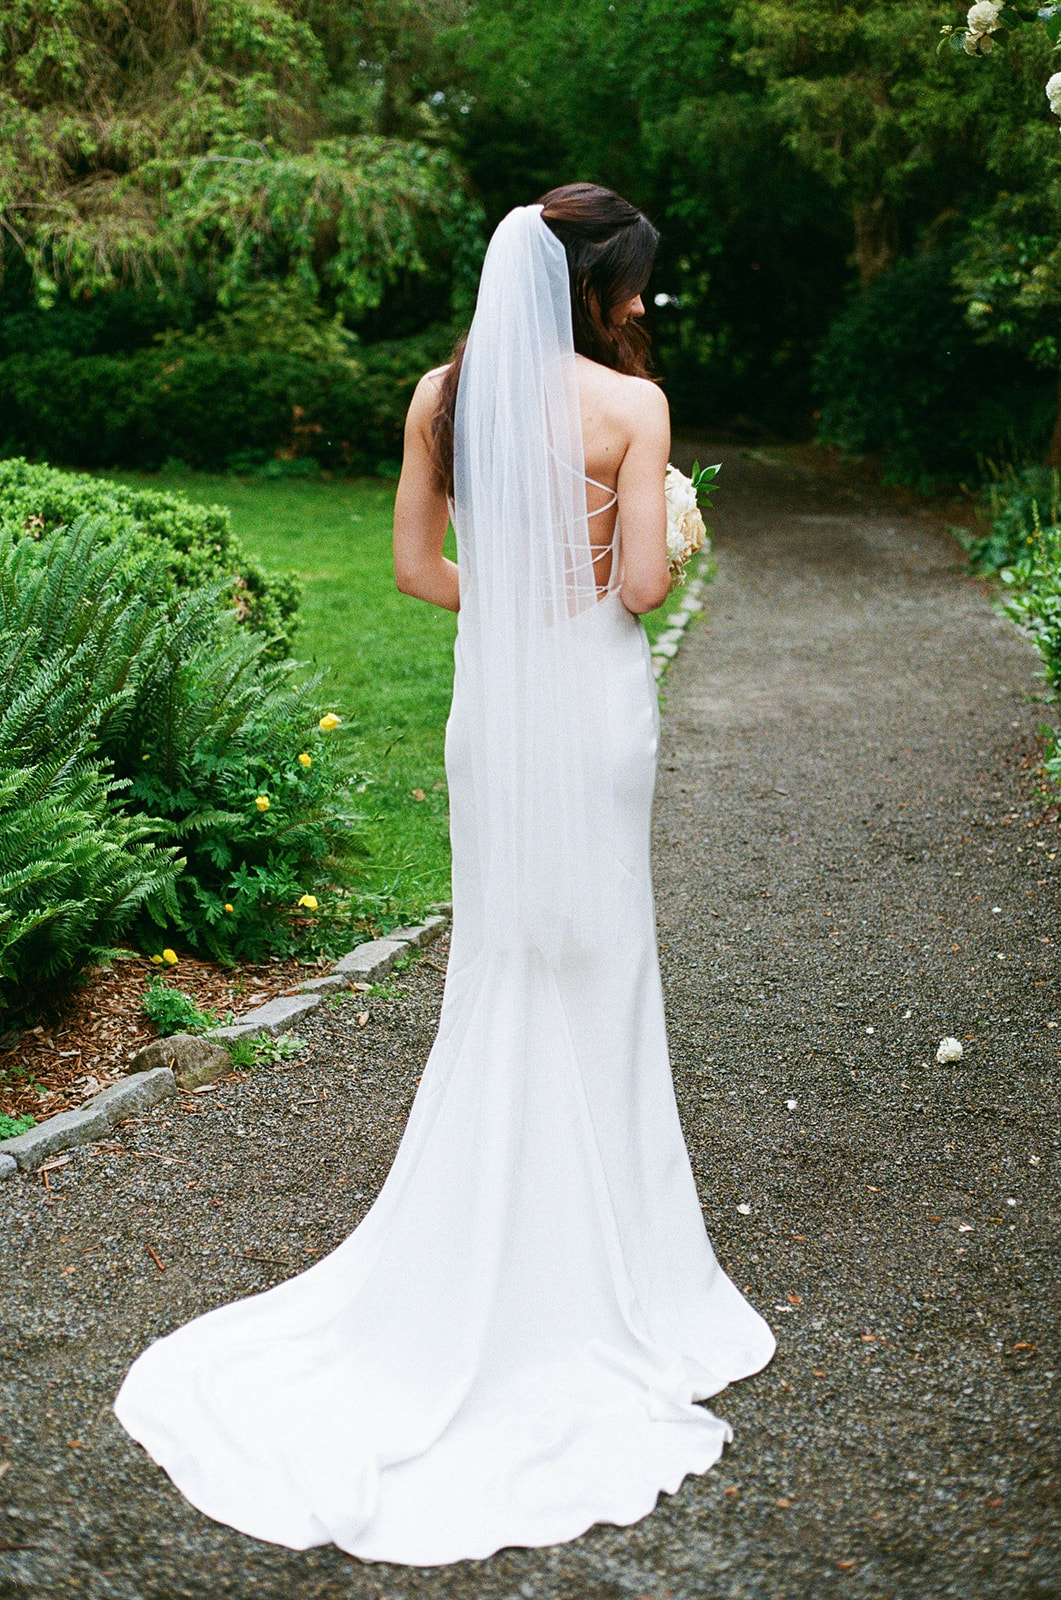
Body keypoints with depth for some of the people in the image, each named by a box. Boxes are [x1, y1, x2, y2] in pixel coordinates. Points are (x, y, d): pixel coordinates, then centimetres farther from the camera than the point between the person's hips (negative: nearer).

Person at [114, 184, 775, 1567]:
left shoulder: (444, 395, 3)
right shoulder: (631, 403, -11)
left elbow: (419, 567, 5)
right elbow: (644, 583, -15)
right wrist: (630, 568, 6)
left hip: (489, 699, 4)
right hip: (596, 700, -4)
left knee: (500, 964, 16)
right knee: (596, 965, 8)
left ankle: (484, 1243, 27)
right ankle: (585, 1264, 21)